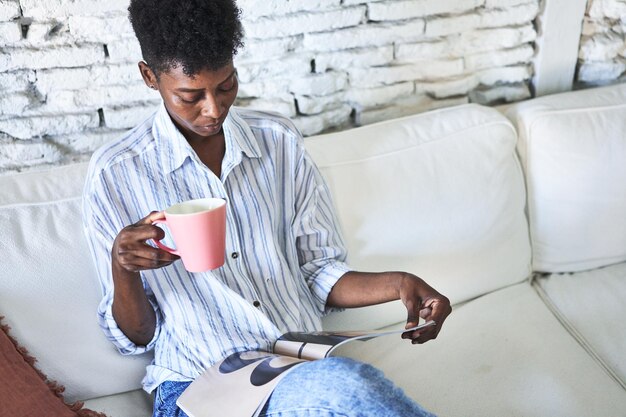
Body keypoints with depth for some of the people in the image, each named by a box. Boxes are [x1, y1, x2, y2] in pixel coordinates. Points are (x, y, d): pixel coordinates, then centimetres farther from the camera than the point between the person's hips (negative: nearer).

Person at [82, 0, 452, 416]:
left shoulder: (280, 140, 5)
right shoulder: (114, 173, -2)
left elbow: (321, 276, 9)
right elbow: (135, 338, 2)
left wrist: (398, 284, -9)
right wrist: (122, 267, -18)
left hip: (306, 365, 5)